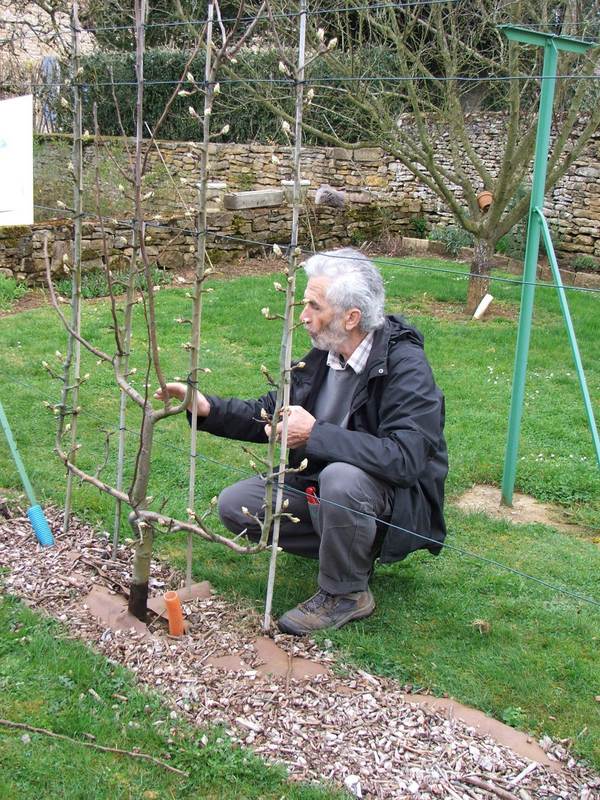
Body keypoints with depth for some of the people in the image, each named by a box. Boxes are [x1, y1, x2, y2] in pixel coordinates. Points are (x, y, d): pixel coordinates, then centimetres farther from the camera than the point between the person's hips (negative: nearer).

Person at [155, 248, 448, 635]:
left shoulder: (406, 365, -25)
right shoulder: (321, 355, -1)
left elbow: (405, 458, -36)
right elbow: (268, 414, 10)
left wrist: (315, 435, -36)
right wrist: (207, 408, -6)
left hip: (401, 500, -7)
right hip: (320, 483, 8)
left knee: (341, 476, -38)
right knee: (235, 504, -4)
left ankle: (346, 593, -13)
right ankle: (351, 550, 5)